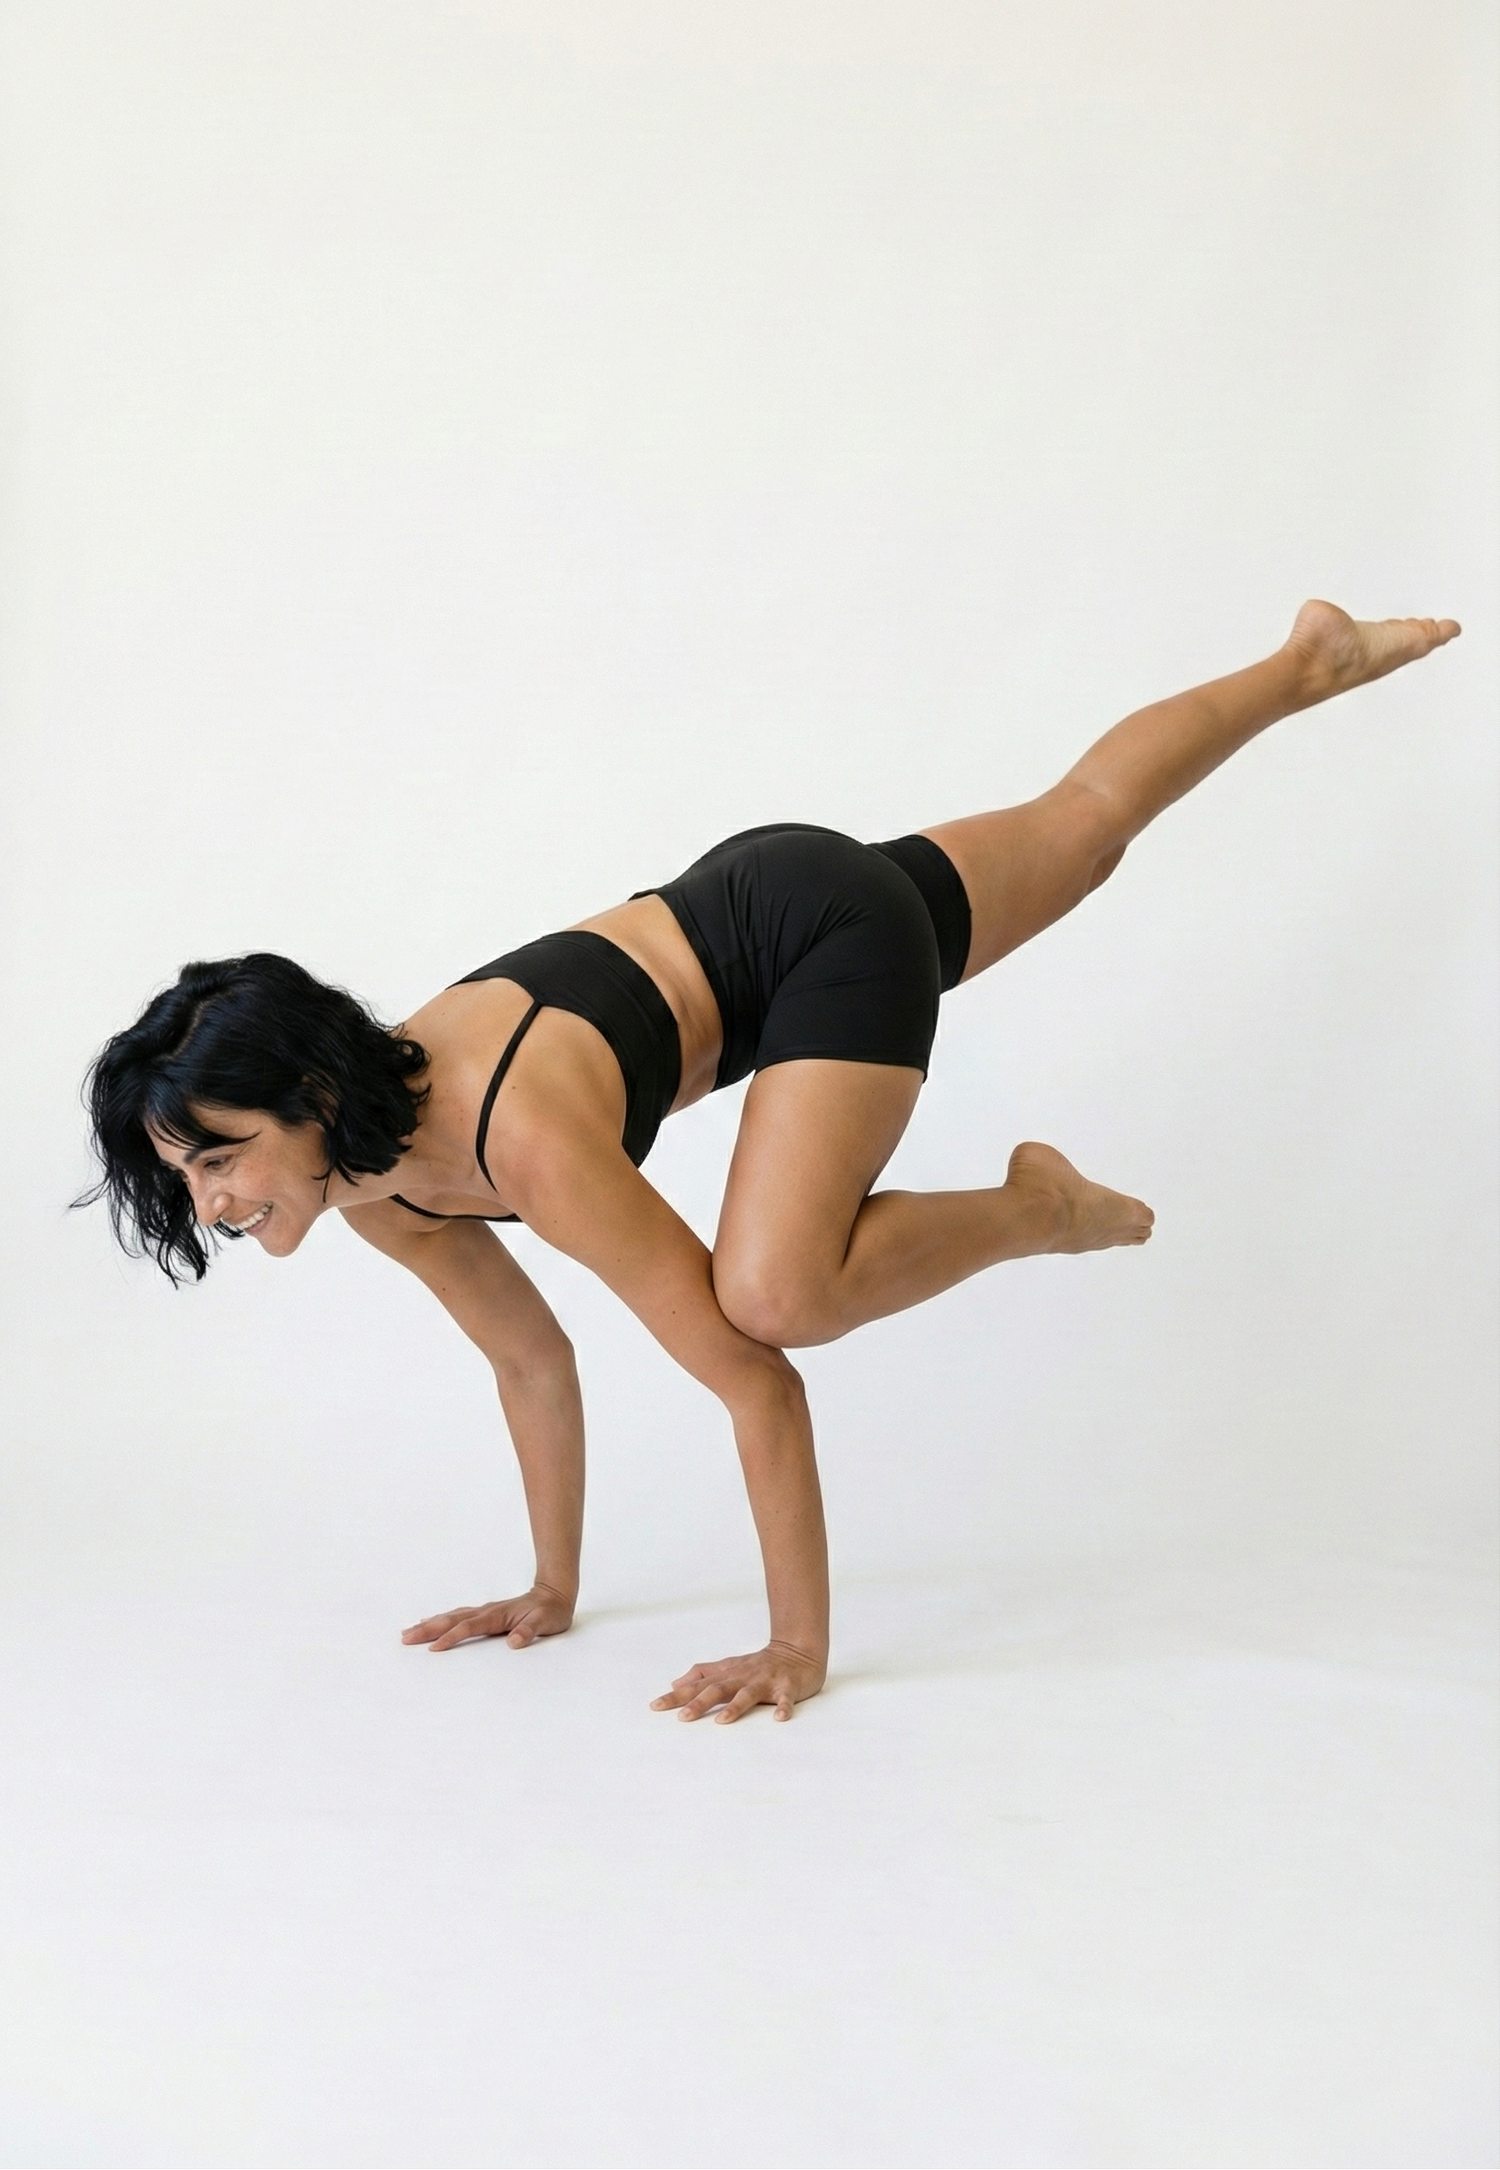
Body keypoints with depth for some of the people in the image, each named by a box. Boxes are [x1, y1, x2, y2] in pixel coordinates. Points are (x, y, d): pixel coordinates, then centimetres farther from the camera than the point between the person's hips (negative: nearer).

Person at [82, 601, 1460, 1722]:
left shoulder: (525, 1140, -37)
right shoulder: (370, 1188, -13)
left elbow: (757, 1375, -35)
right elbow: (533, 1359, 2)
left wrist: (800, 1649, -30)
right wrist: (553, 1592, 6)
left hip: (830, 926, -7)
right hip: (736, 904, 7)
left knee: (776, 1290, -29)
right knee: (1085, 822, 28)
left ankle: (1036, 1208, 0)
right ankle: (1312, 662, 51)